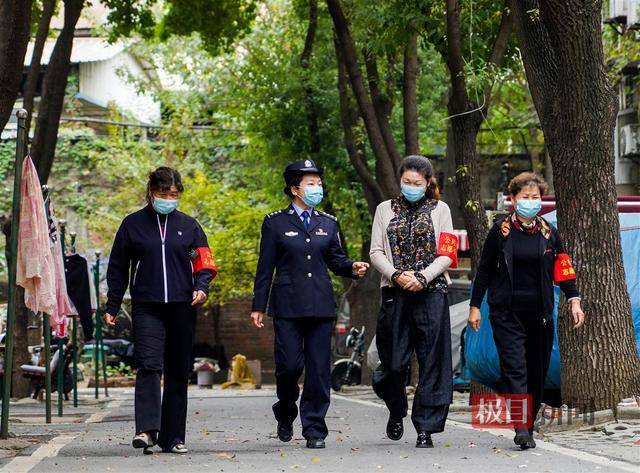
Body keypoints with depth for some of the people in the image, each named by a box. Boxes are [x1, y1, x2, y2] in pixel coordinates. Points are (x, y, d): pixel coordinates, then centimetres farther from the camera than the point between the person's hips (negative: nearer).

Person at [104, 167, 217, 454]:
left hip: (182, 308, 2)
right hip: (146, 308, -2)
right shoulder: (133, 224, 8)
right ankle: (146, 429, -28)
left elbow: (204, 263, 11)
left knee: (178, 373, 4)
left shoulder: (188, 225, 12)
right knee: (149, 365, -19)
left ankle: (173, 438, 9)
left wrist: (201, 287, -9)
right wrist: (112, 307, 7)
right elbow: (117, 269, 11)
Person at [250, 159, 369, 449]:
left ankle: (314, 429, 4)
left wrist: (352, 268, -5)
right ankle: (285, 415, 20)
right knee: (290, 365, -6)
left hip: (321, 305, 3)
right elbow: (265, 267, 4)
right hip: (288, 306, -3)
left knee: (319, 369, -1)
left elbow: (336, 261, 17)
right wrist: (258, 306, 0)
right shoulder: (276, 223, 5)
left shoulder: (328, 223, 15)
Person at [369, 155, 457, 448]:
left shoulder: (440, 210, 9)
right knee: (394, 362, -1)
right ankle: (396, 412, 28)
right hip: (394, 293, 1)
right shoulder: (386, 210, 13)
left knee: (432, 363, -6)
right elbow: (376, 252, 7)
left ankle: (425, 429, -3)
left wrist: (422, 277, -12)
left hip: (431, 292, -1)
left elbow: (447, 254, 3)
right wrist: (396, 276, -10)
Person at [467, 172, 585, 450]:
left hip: (539, 313, 3)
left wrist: (574, 301, -2)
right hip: (506, 313, -3)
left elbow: (563, 270, 10)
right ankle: (521, 428, -23)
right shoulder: (500, 231, 2)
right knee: (514, 368, -15)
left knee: (537, 373, 6)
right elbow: (484, 270, 6)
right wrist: (475, 306, 3)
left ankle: (528, 426, 18)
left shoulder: (548, 233, 9)